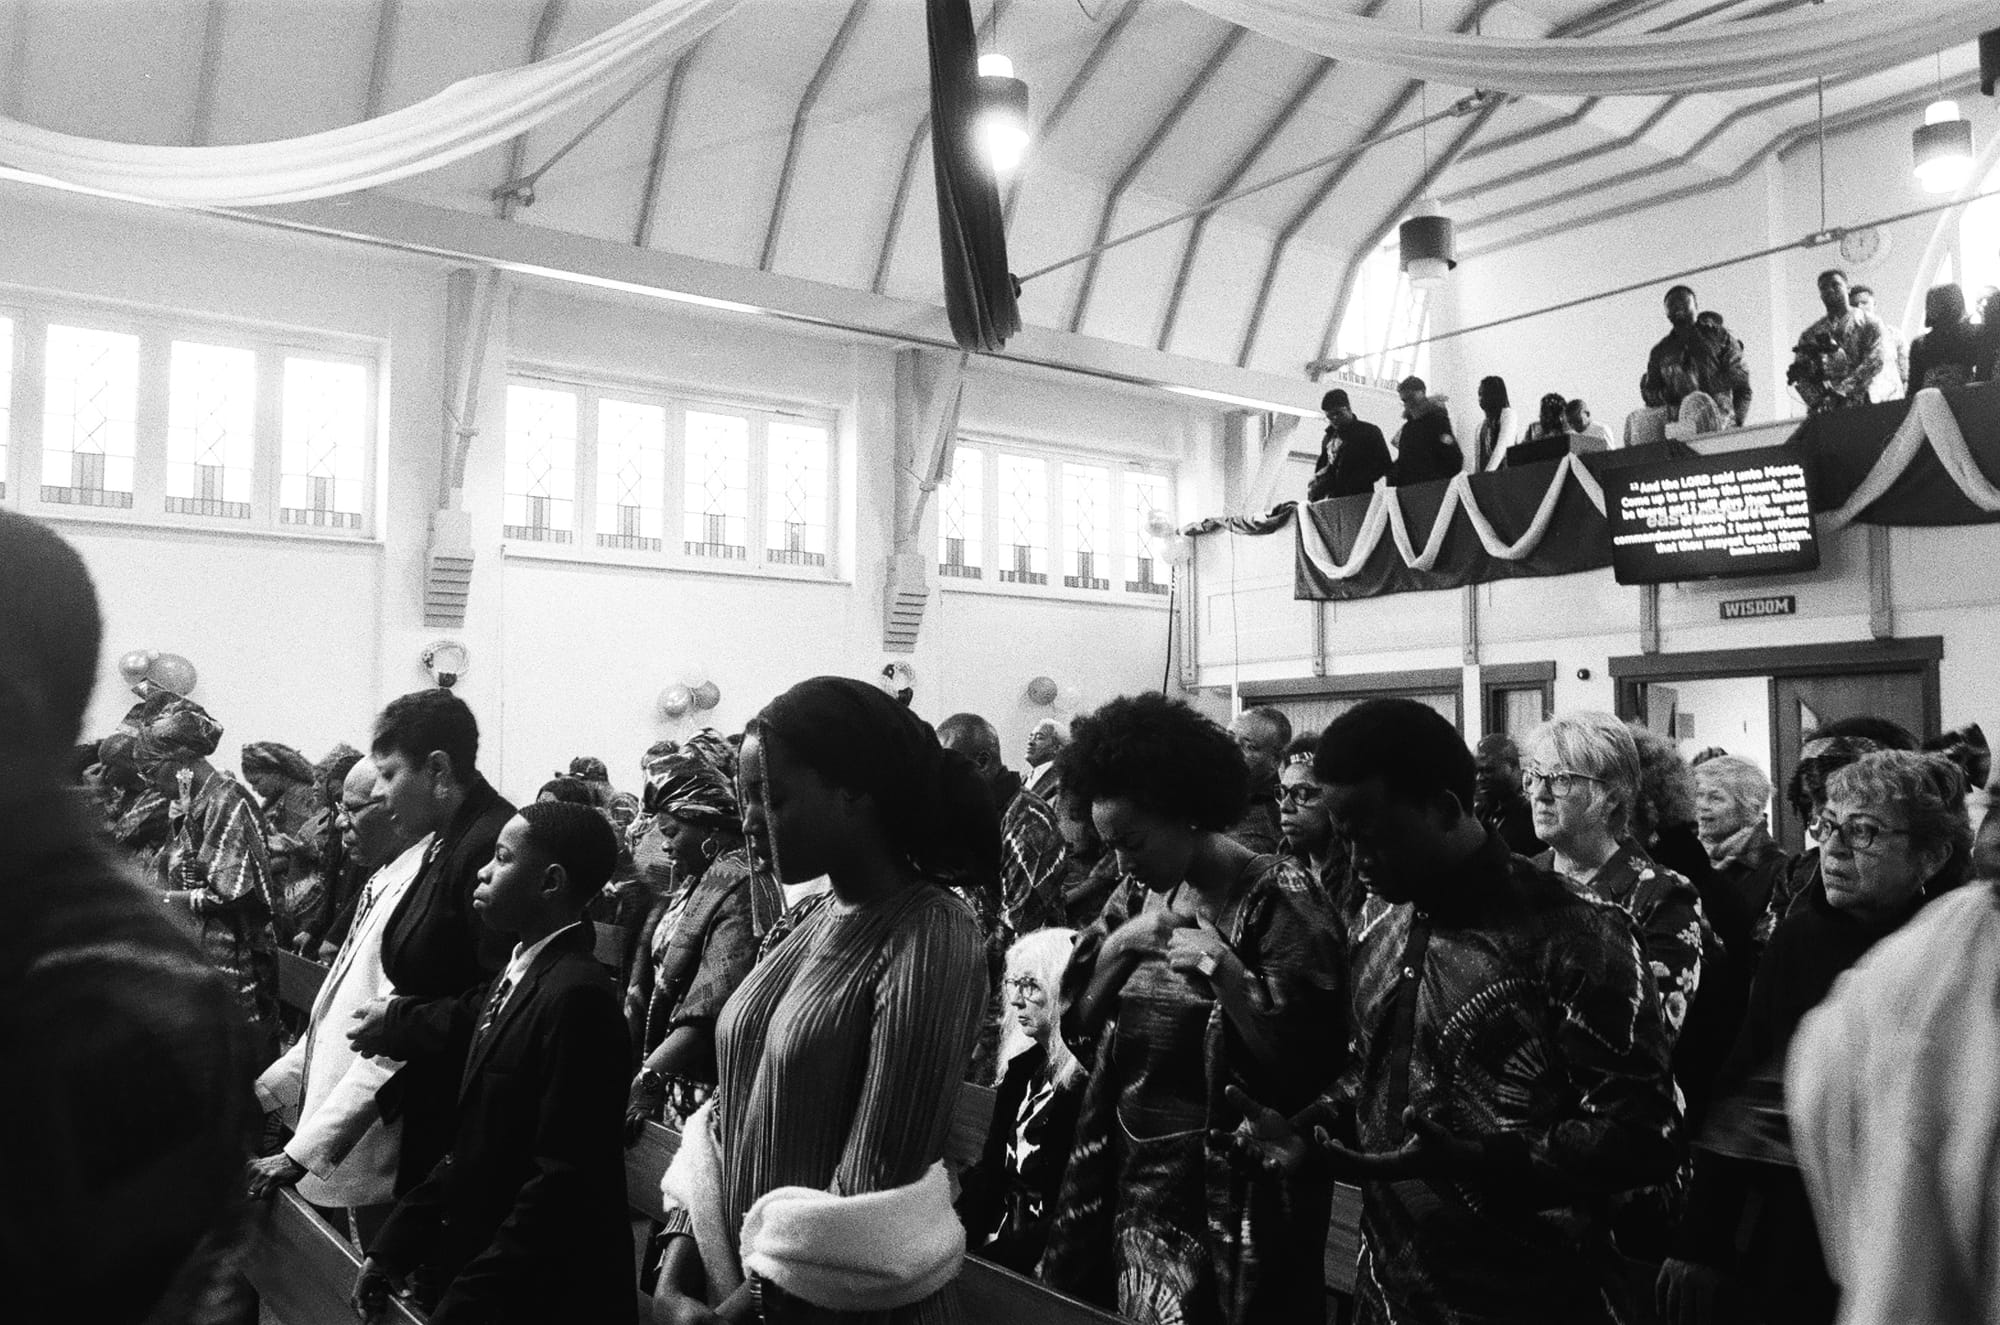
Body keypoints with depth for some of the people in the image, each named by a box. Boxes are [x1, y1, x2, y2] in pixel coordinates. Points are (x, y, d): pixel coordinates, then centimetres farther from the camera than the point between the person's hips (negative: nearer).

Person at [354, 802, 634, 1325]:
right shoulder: (513, 978, 6)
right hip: (463, 1270, 8)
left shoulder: (577, 996, -22)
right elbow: (471, 1144, 11)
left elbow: (563, 1181, -23)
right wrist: (393, 1245, 6)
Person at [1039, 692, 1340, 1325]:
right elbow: (1075, 1018, 3)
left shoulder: (1276, 898, -14)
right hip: (1130, 1187, 6)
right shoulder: (1139, 892, 6)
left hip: (1229, 1202, -6)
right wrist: (1122, 940, -11)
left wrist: (1226, 973, -28)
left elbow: (1307, 1059, -19)